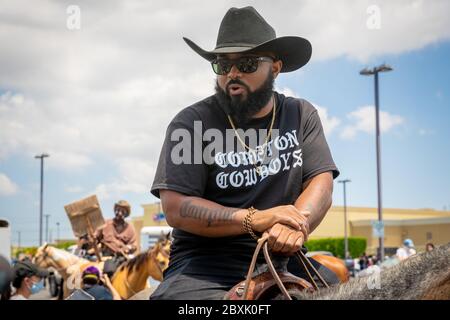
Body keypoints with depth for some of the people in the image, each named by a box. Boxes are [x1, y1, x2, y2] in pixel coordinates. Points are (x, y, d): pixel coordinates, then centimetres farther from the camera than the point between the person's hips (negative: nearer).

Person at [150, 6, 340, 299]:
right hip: (205, 265, -3)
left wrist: (295, 226, -23)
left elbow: (321, 185, 0)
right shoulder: (191, 122, -2)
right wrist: (255, 219, -23)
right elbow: (176, 208, -10)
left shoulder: (301, 115, 10)